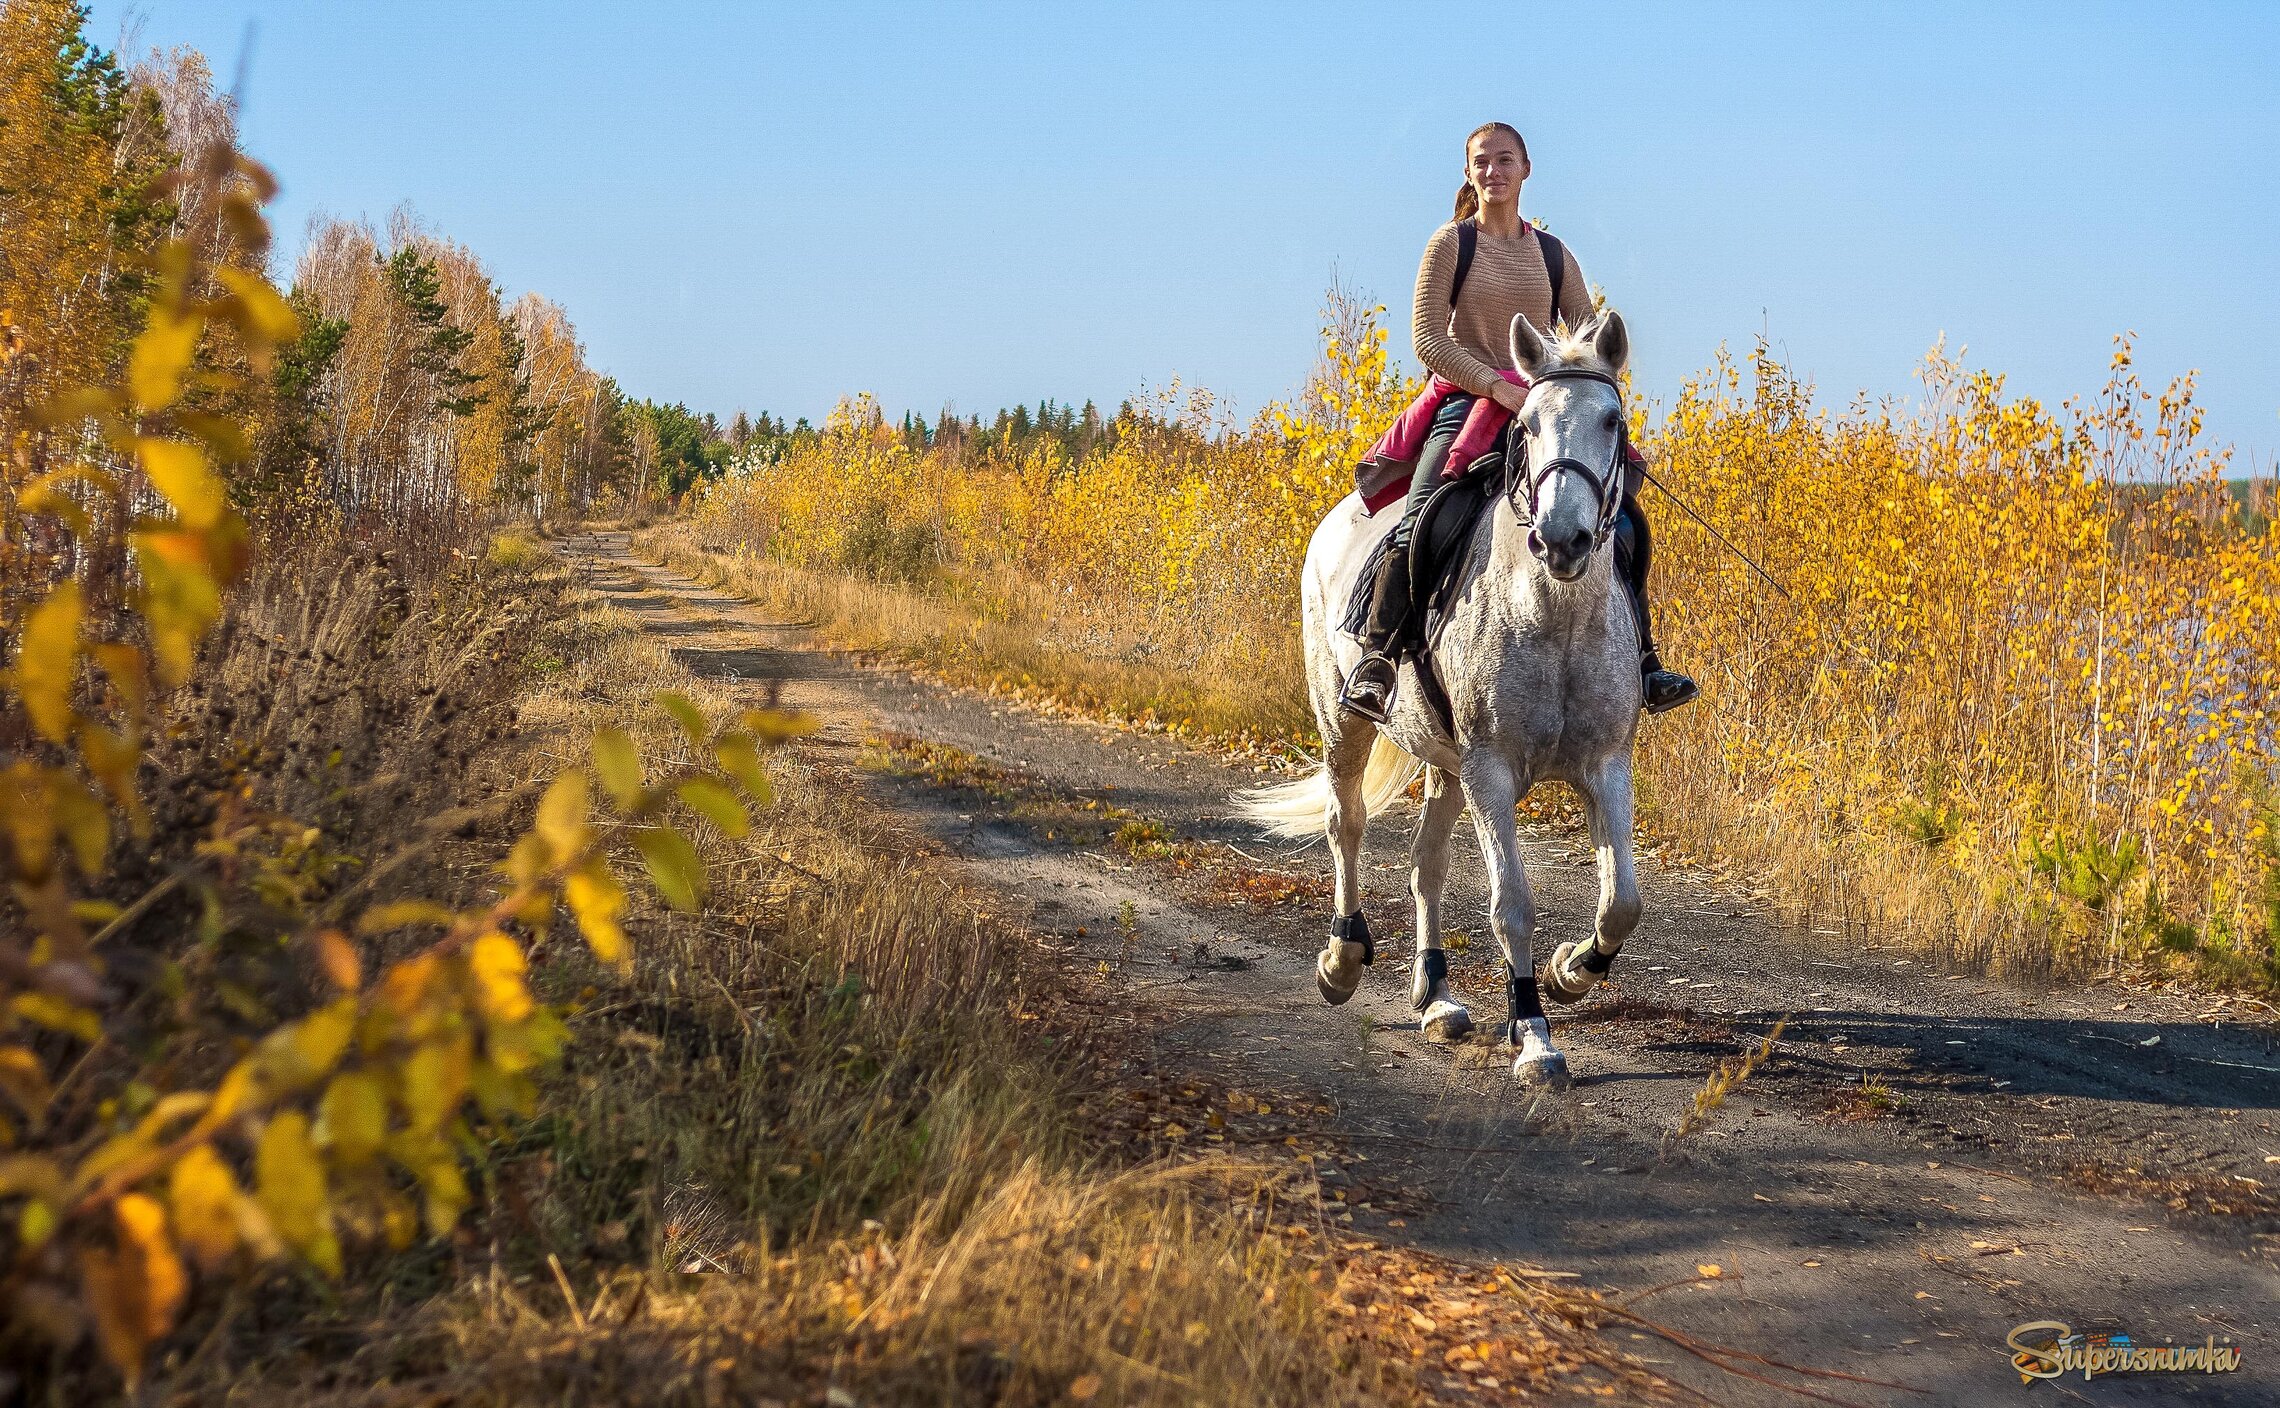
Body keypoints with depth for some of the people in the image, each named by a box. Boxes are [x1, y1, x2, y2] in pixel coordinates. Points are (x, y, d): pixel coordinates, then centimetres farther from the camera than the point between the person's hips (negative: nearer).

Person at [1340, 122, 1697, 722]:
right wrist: (1499, 387, -19)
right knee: (1419, 524, -27)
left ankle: (1640, 661, -1)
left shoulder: (1553, 256, 15)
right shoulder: (1451, 244, 3)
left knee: (1625, 519, -8)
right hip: (1465, 404, -4)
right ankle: (1374, 660, -23)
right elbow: (1427, 339, -7)